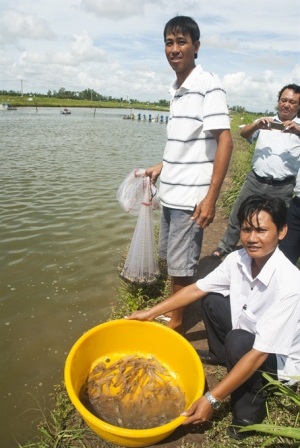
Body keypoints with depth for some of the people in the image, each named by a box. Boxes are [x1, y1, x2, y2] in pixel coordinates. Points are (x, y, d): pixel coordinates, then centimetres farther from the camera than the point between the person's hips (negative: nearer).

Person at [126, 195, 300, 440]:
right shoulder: (237, 259, -18)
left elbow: (259, 354, -35)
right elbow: (197, 289, -6)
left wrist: (212, 399, -35)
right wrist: (151, 312, -4)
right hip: (250, 336, 6)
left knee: (237, 341, -32)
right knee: (211, 301, 1)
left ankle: (250, 411, -5)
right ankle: (221, 356, 27)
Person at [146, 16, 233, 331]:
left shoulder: (208, 85, -10)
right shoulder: (176, 89, 12)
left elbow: (224, 141, -16)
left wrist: (210, 197, -21)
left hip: (190, 196, -8)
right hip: (170, 192, 8)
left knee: (181, 267, 2)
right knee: (169, 258, 19)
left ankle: (176, 323, 21)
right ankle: (170, 311, 38)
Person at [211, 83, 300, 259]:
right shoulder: (265, 123, 9)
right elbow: (243, 134, 0)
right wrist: (256, 125, -21)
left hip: (282, 187, -1)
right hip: (255, 181, 2)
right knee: (237, 216, 9)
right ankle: (225, 248, 27)